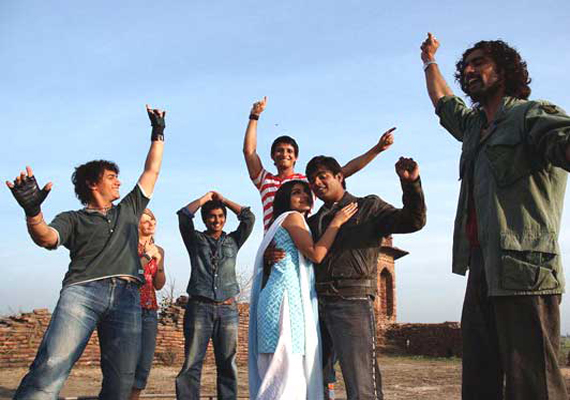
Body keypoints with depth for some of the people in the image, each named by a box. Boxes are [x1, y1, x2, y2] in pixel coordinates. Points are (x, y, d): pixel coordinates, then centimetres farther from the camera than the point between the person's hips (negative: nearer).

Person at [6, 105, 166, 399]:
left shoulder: (129, 210, 31)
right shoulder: (73, 219, 19)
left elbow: (152, 170, 35)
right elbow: (46, 238, -2)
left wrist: (158, 134, 35)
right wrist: (33, 211, -22)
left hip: (127, 297, 3)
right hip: (82, 291, -3)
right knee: (50, 370, -22)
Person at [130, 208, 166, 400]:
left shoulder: (158, 250, 16)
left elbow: (158, 285, 14)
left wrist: (160, 265, 0)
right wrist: (147, 256, -10)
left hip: (149, 311, 6)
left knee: (145, 364, 5)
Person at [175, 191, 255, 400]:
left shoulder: (233, 241, 18)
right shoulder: (196, 239, 13)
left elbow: (249, 218, 8)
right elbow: (183, 215, 0)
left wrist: (224, 200, 14)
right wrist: (205, 198, 11)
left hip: (227, 308, 2)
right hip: (199, 307, -2)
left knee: (227, 364, 3)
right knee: (192, 363, -6)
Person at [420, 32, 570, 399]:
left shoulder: (532, 114, -1)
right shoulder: (474, 124, 23)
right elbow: (443, 103, 45)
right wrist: (430, 62, 56)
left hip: (523, 272, -8)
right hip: (482, 272, 8)